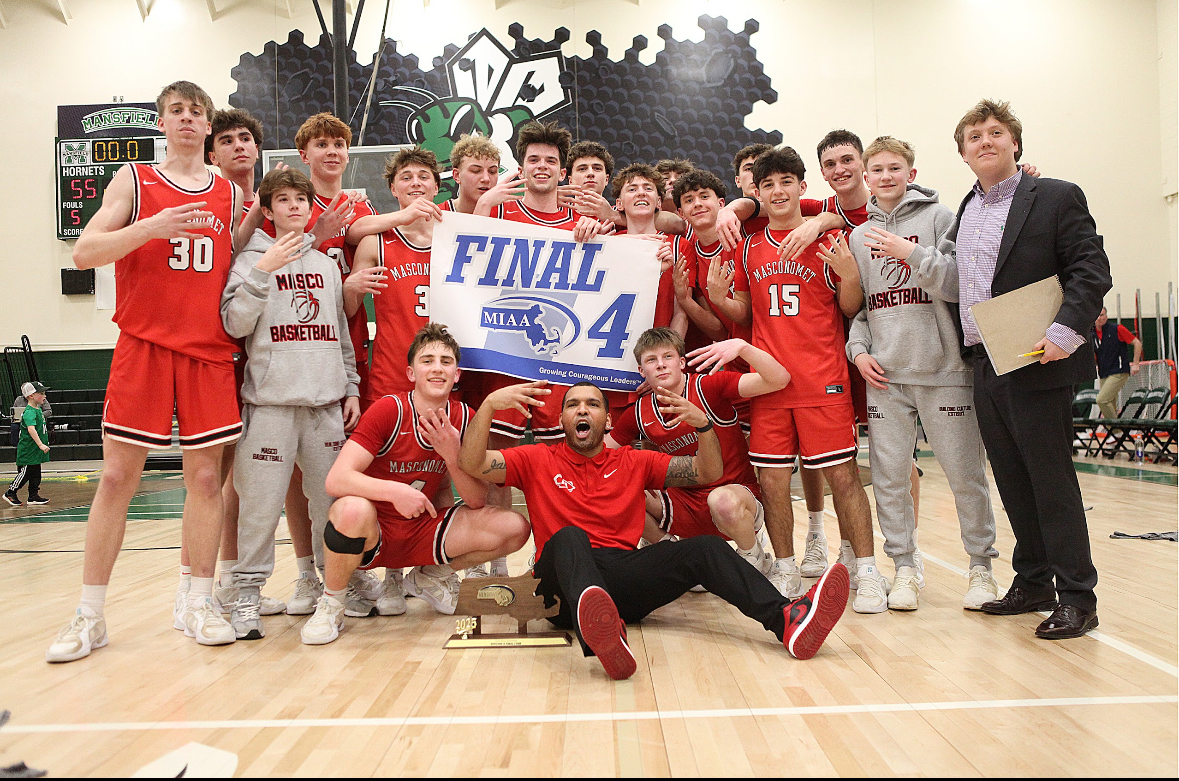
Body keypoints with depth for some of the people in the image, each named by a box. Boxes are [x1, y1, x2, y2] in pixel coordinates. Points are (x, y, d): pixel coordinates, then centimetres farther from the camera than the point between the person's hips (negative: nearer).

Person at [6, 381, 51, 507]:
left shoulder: (38, 409, 10)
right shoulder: (29, 412, -20)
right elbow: (31, 429, -35)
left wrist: (44, 442, 29)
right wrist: (40, 444, -42)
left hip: (35, 450, 9)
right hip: (28, 450, -9)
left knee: (36, 473, 11)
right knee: (25, 473, -1)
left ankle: (33, 496, 17)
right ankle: (10, 493, 13)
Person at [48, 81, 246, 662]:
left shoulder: (231, 194, 14)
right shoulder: (134, 181, 7)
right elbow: (84, 251, -5)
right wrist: (149, 227, -18)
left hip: (210, 352, 2)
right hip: (144, 346, -2)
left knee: (205, 476, 1)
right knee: (117, 475, -1)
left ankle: (199, 605, 11)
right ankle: (90, 615, 8)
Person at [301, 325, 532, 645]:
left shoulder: (465, 420, -4)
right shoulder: (389, 410, -16)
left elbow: (477, 501, -6)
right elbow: (336, 480, -24)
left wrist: (451, 454, -24)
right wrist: (395, 491, -40)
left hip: (423, 531, 4)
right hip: (373, 534, -4)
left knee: (514, 527, -14)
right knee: (352, 509, -39)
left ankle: (430, 577, 12)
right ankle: (330, 604, -9)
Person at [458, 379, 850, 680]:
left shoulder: (634, 462, 21)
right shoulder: (538, 461, 15)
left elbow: (707, 472, 15)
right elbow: (472, 464, 2)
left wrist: (703, 423, -4)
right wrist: (489, 404, -11)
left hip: (624, 572, 3)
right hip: (565, 578, -3)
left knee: (706, 548, -18)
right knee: (569, 537, -37)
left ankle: (788, 619, -38)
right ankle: (602, 633, -66)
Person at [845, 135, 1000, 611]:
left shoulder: (939, 218, 4)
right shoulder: (859, 236, 14)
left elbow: (959, 284, -6)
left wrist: (911, 253, -15)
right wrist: (858, 349, 1)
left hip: (943, 370, -3)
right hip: (884, 375, 3)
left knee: (965, 475, 3)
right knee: (889, 477, 3)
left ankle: (981, 566, 19)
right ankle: (906, 567, 17)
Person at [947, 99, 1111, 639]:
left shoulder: (1057, 198, -2)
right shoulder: (964, 214, 16)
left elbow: (1092, 271, -9)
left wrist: (1064, 331, -21)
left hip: (1037, 364, -6)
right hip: (985, 366, 6)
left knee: (1052, 480, -2)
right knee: (1013, 483, 11)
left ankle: (1076, 597, 8)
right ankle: (1032, 584, 23)